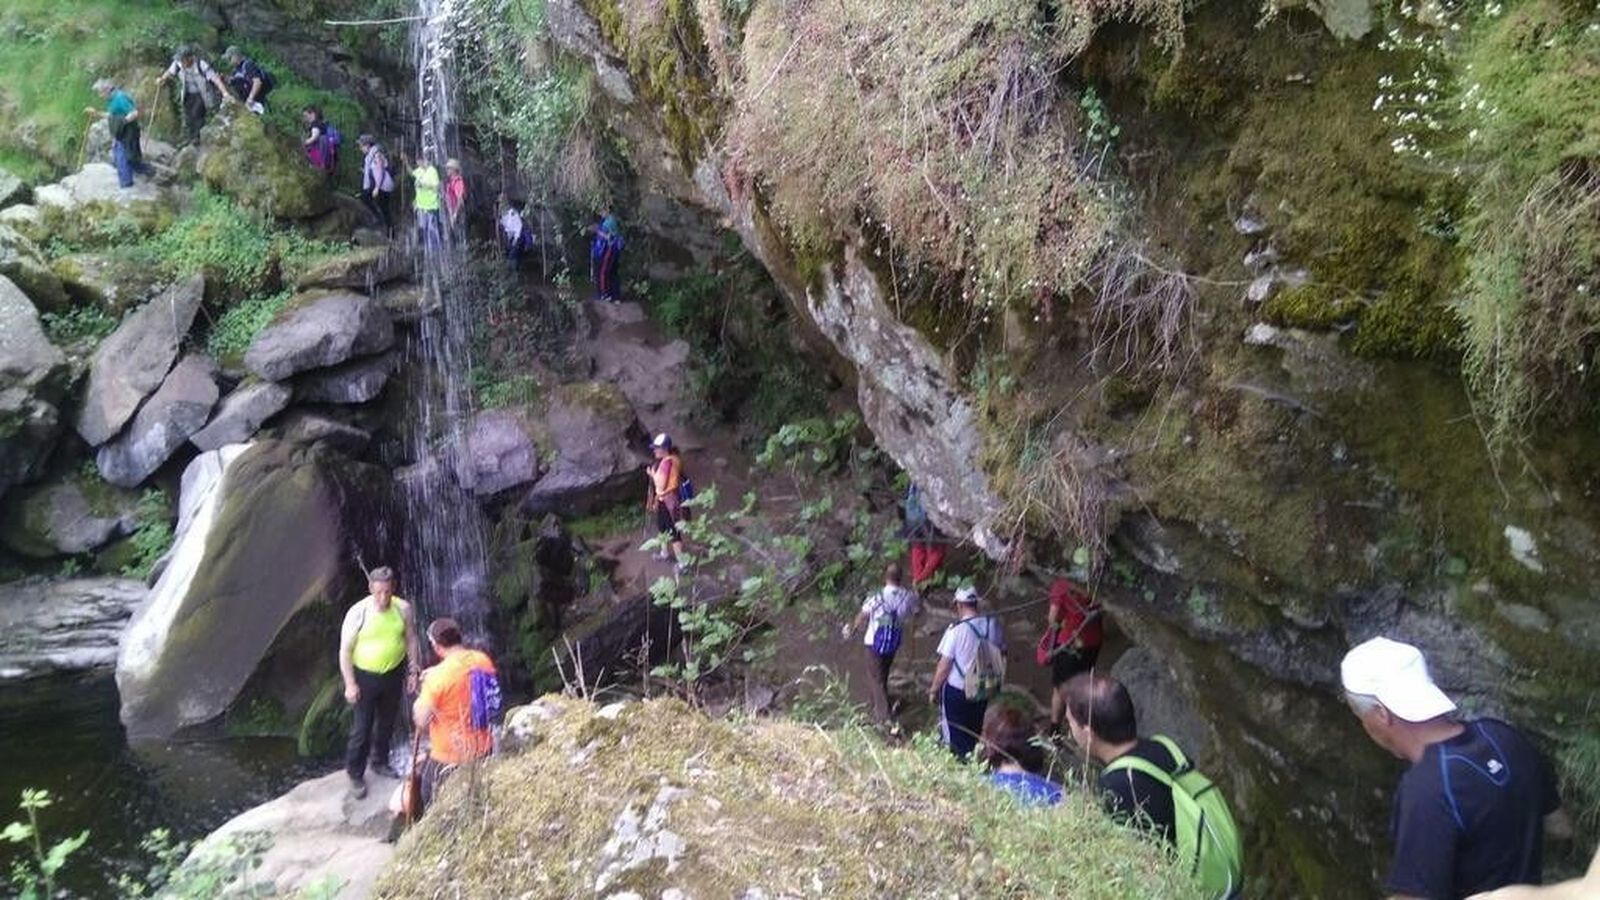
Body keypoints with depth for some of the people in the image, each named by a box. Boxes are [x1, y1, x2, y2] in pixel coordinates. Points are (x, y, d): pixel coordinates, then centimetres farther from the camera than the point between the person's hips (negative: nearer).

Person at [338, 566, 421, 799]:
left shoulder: (403, 608, -12)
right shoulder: (358, 612, -21)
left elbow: (411, 640, 2)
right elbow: (345, 650, -14)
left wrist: (413, 671, 3)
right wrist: (350, 684, -14)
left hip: (394, 674, 3)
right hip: (366, 676, -3)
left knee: (387, 723, 20)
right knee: (361, 728, 4)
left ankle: (380, 762, 42)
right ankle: (356, 775, 21)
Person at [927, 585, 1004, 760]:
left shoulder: (956, 629, -21)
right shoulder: (994, 624, -7)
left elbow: (944, 665, -16)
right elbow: (1002, 654, 6)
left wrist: (934, 689, -3)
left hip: (958, 692, -5)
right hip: (988, 689, 5)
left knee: (956, 736, 13)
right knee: (980, 732, 22)